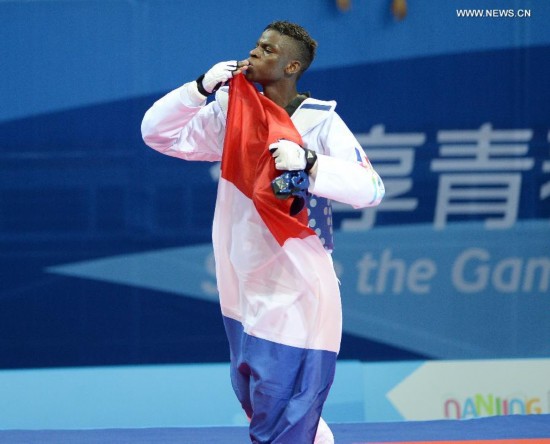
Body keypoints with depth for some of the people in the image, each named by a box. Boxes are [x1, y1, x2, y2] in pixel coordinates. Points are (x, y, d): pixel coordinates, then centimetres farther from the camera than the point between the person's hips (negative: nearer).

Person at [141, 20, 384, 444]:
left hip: (295, 295, -6)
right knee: (259, 406, 20)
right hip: (245, 294, 7)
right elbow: (157, 132, 7)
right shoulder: (232, 111, 6)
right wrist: (201, 88, -7)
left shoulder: (320, 122, -11)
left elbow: (371, 189, -19)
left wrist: (308, 162, -34)